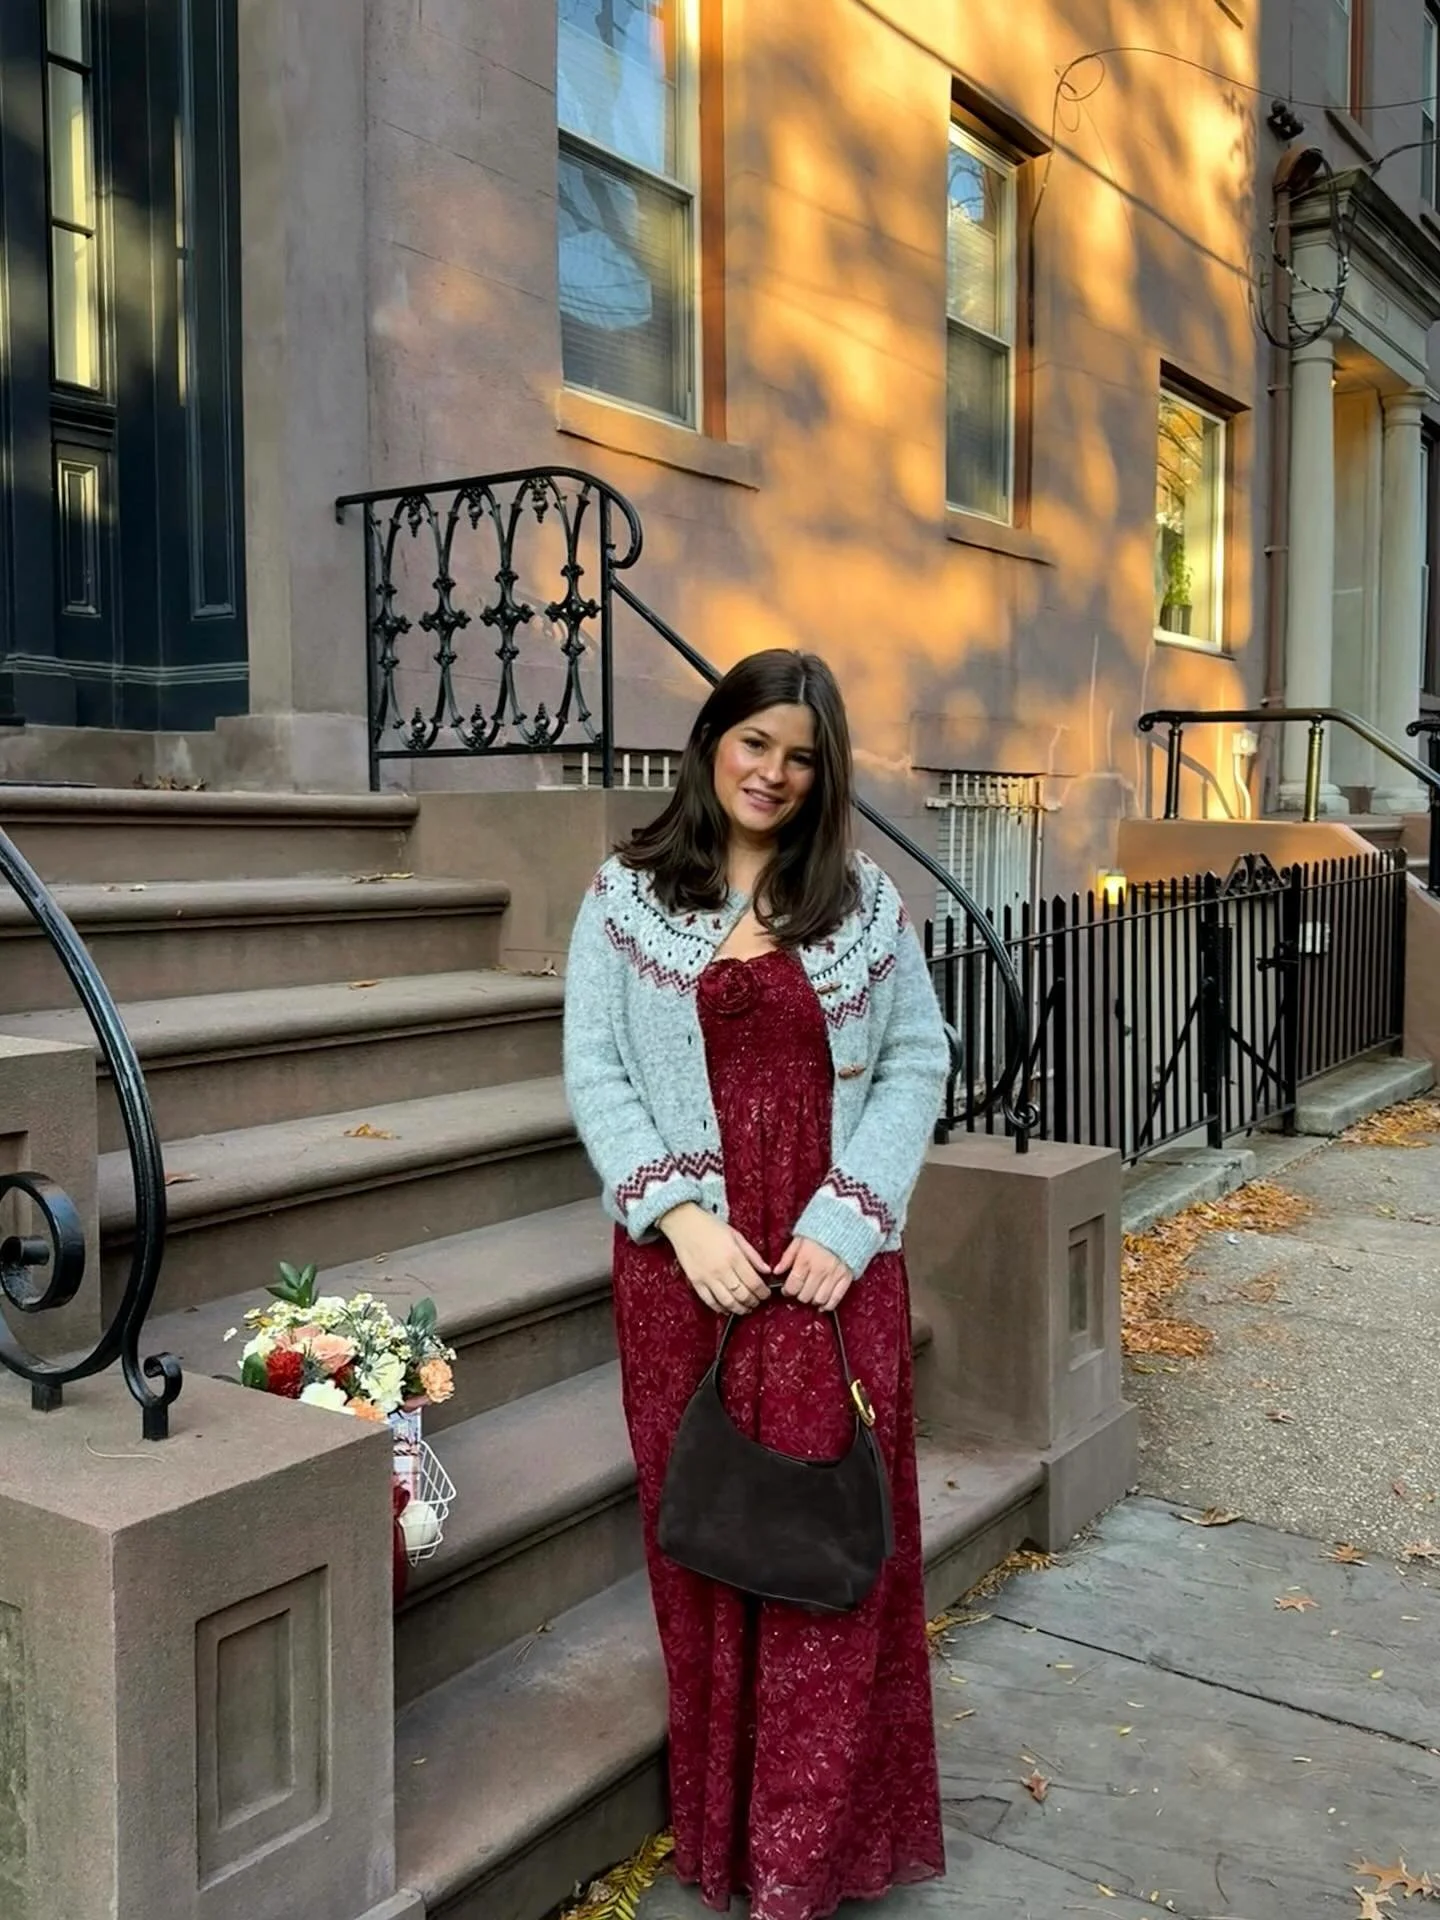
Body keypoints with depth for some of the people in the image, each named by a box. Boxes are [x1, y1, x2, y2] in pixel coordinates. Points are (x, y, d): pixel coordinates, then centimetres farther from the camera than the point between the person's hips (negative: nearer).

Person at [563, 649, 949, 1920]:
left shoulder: (862, 898, 5)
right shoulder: (626, 897, 2)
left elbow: (917, 1062, 2)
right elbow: (594, 1071, -2)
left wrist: (844, 1223, -10)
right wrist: (681, 1214, -14)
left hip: (831, 1256, 1)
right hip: (684, 1256, 0)